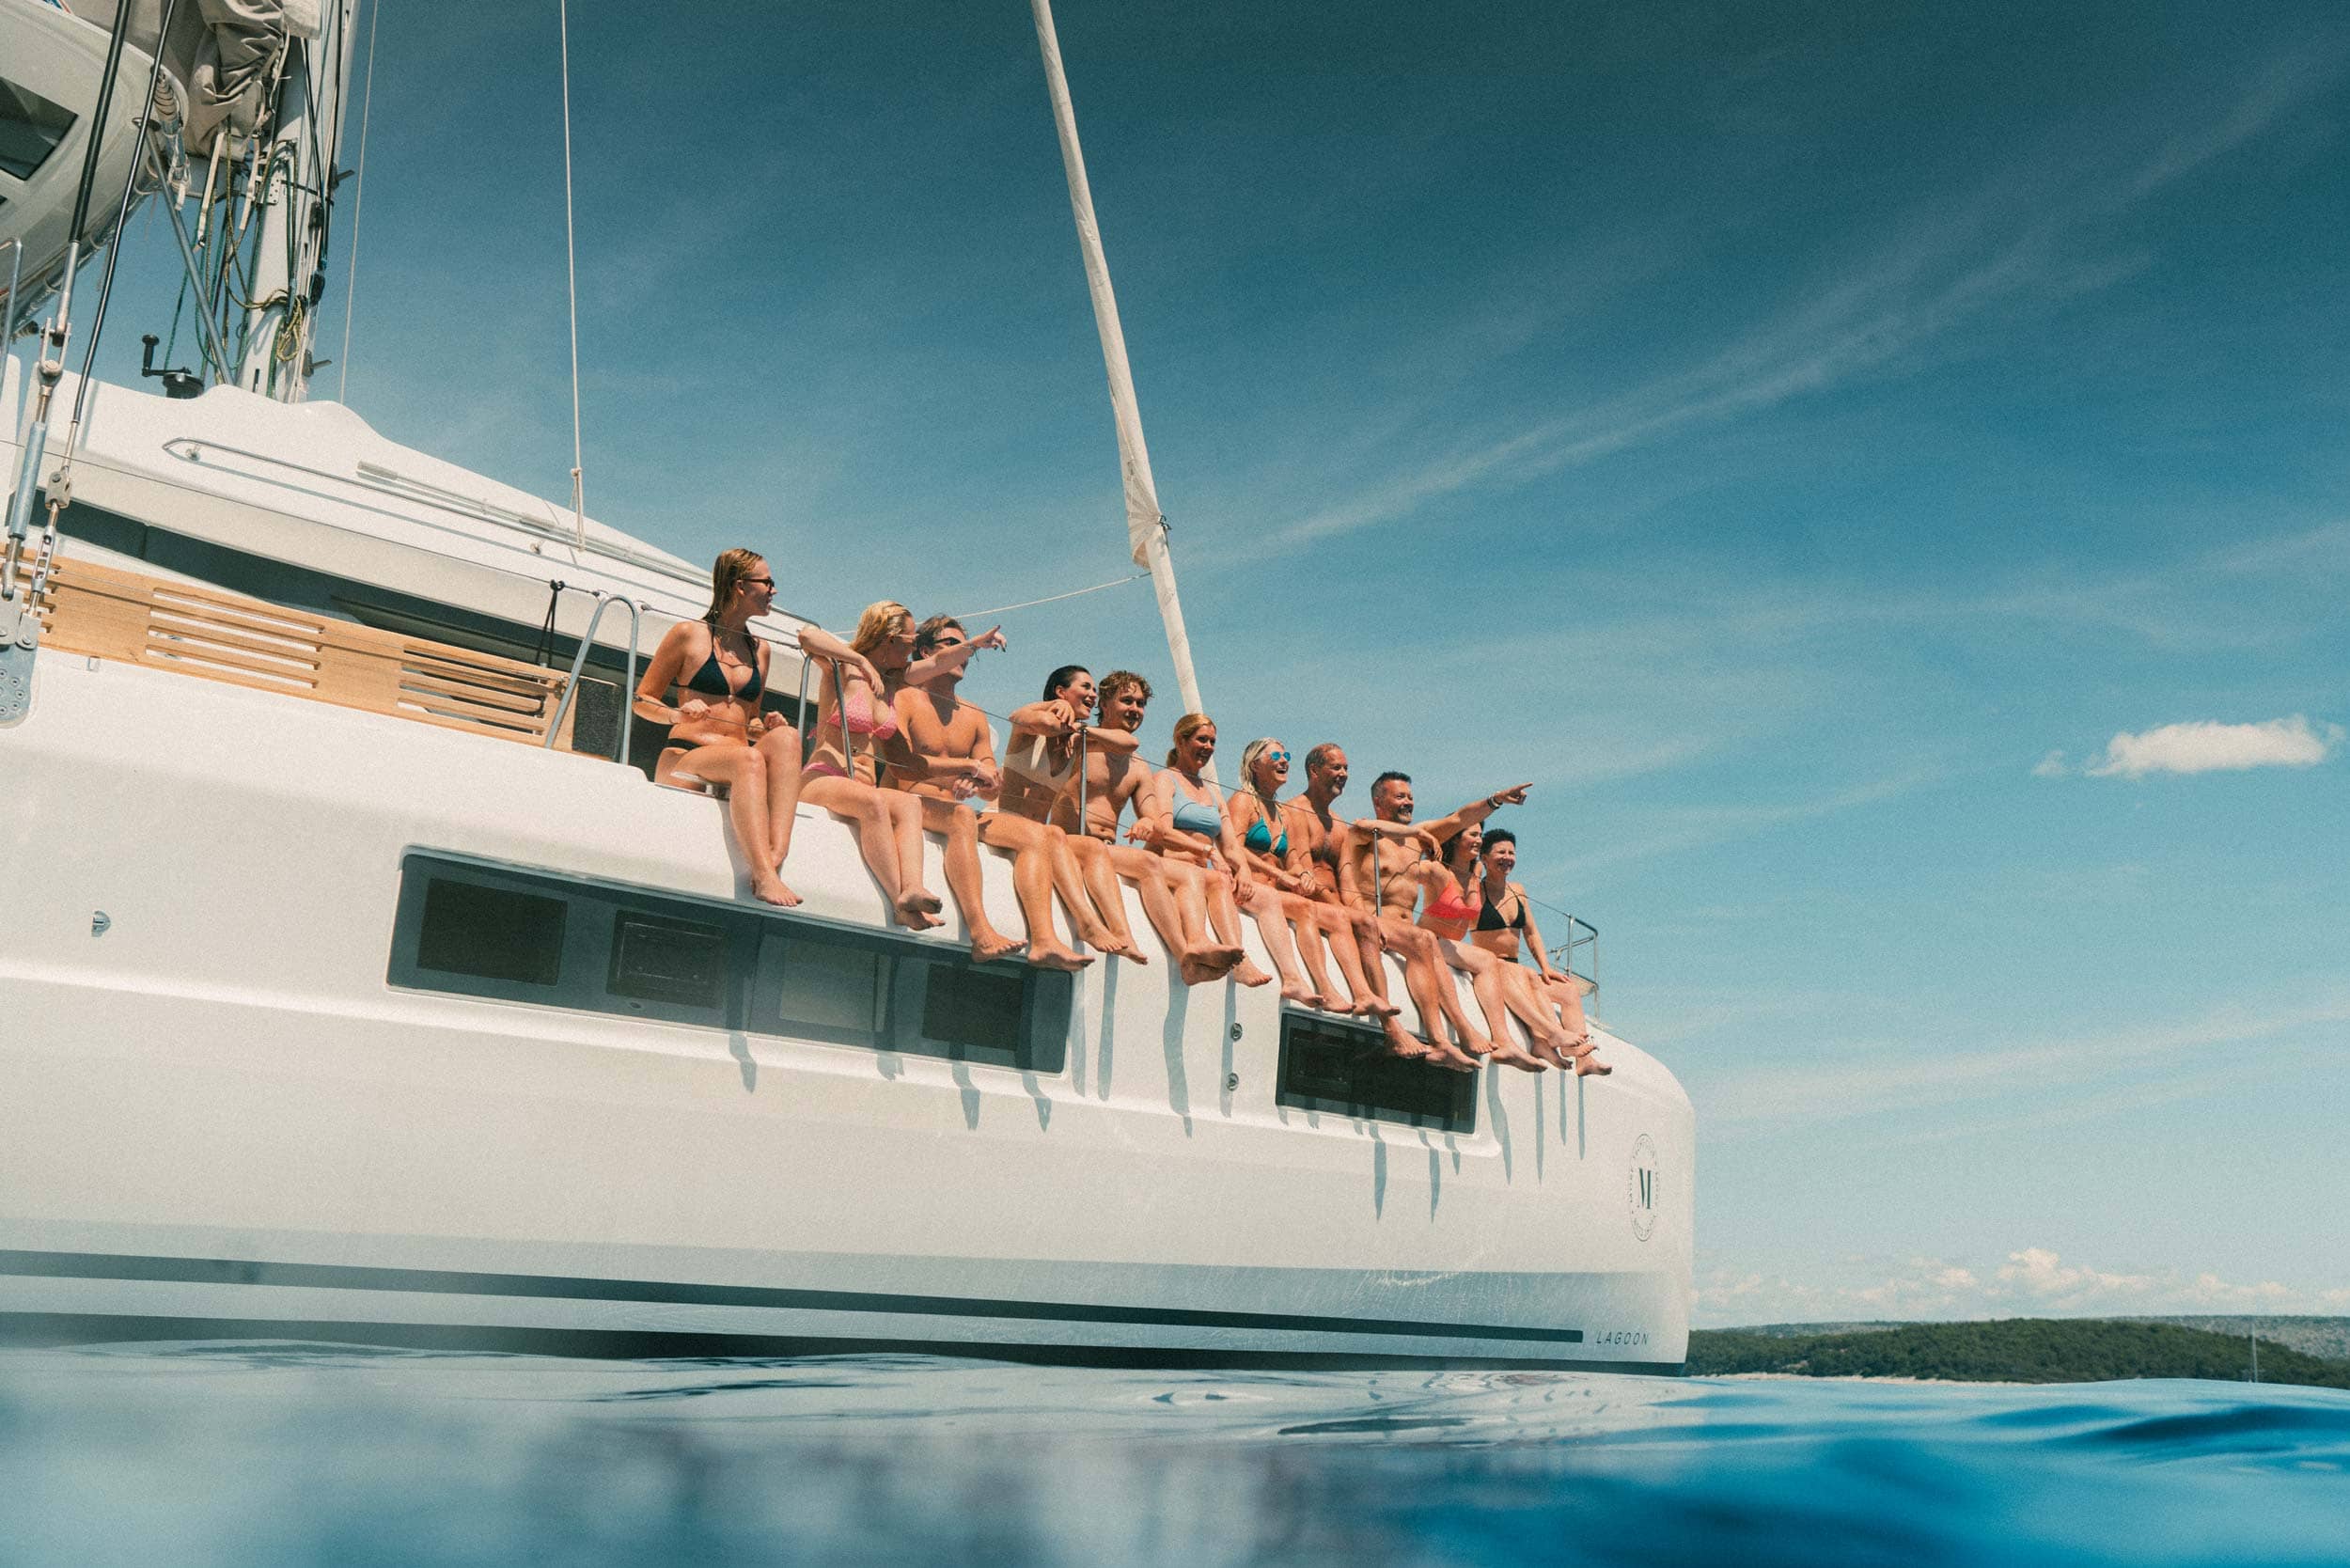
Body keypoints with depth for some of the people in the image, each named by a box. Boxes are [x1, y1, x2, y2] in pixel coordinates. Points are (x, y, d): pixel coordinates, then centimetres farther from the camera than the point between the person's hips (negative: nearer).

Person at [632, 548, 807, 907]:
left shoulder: (759, 650, 21)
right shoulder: (689, 634, 5)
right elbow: (642, 700, 8)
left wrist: (767, 726, 4)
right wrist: (678, 713, -13)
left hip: (741, 763, 5)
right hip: (685, 757, -5)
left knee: (787, 736, -28)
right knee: (747, 759, -37)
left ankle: (775, 856, -45)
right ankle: (763, 876, -52)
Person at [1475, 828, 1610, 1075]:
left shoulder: (1517, 891, 16)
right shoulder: (1476, 889, -2)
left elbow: (1531, 933, 16)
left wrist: (1546, 968, 5)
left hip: (1514, 969, 7)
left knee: (1571, 989, -9)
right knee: (1529, 976, -34)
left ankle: (1583, 1057, -23)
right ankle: (1556, 1035, -50)